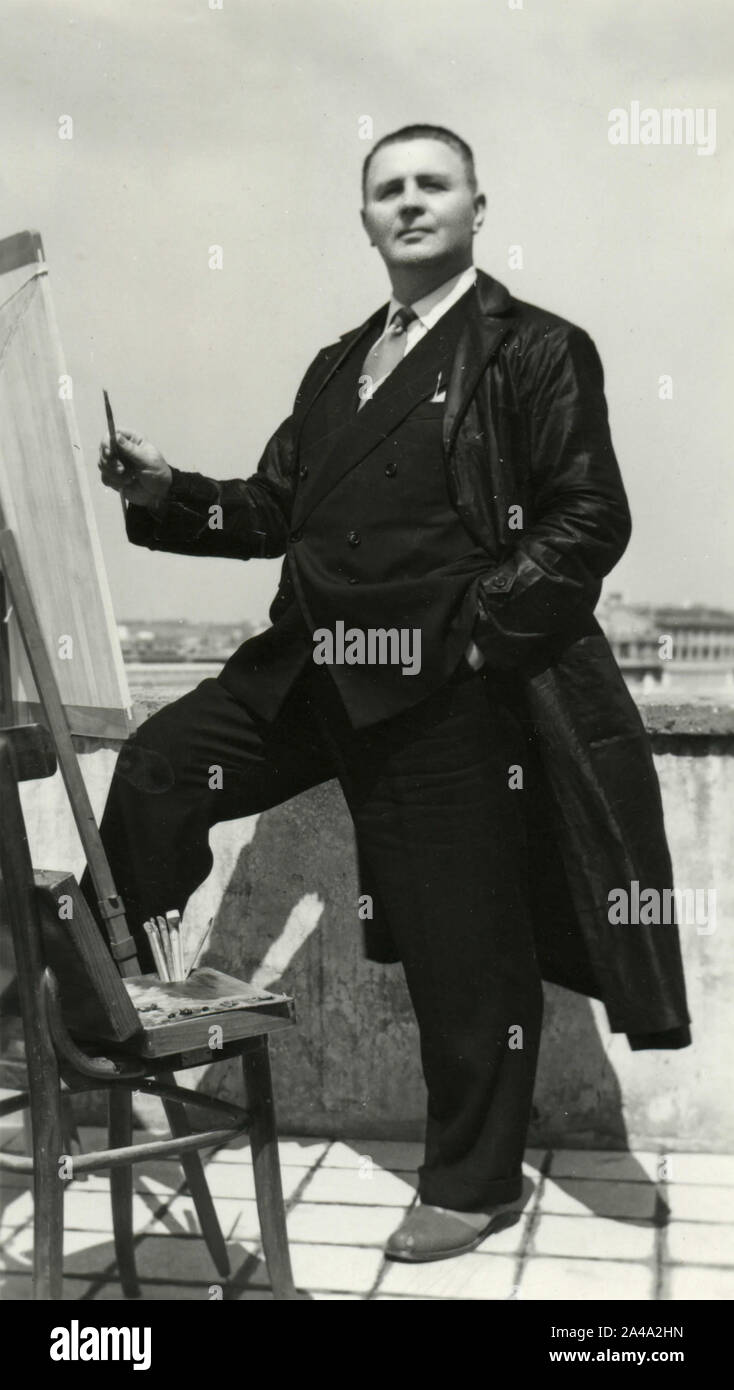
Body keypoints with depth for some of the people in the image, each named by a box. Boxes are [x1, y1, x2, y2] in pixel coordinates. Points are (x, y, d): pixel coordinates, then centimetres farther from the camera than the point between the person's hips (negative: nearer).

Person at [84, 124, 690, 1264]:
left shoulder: (536, 351, -2)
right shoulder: (337, 367, 19)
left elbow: (590, 520, -9)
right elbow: (272, 510, 16)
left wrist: (480, 627, -18)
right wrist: (164, 491, 0)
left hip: (453, 693, -6)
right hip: (313, 670, 6)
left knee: (467, 946, 3)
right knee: (152, 770, -8)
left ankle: (472, 1184, 22)